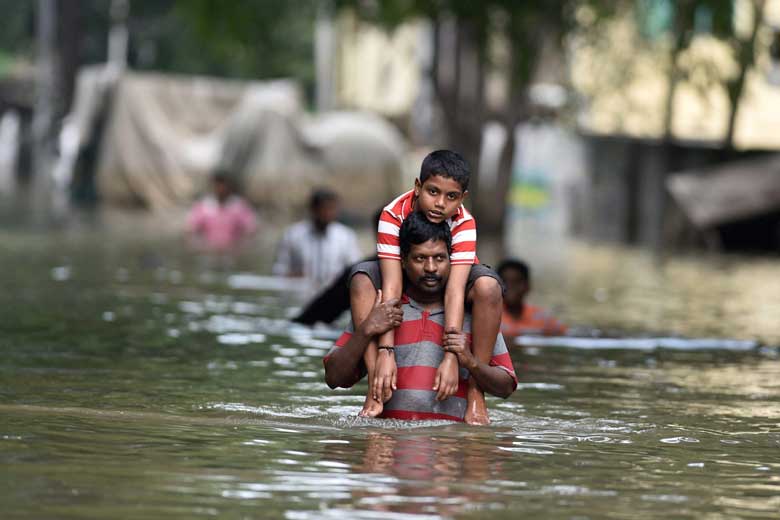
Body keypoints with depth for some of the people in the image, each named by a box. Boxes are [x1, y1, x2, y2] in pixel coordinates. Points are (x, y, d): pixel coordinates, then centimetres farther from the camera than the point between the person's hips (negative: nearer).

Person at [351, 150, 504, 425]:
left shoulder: (464, 224, -30)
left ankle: (476, 392, -24)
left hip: (447, 280, -1)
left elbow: (455, 291, -39)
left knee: (488, 286, -34)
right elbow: (391, 286, -36)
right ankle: (374, 393, -32)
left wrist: (451, 358, -47)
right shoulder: (393, 215, -30)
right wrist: (385, 351, -44)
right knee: (361, 279, -31)